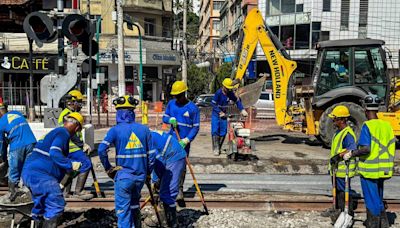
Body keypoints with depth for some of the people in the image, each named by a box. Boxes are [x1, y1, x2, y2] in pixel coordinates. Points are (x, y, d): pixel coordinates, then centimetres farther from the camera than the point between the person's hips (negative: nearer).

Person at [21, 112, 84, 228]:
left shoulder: (54, 132, 21)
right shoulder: (63, 133, -9)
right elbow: (54, 153, -23)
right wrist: (71, 164, -25)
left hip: (30, 172, 11)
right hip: (40, 174, -10)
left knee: (40, 205, 22)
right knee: (57, 204, -10)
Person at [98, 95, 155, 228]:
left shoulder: (115, 130, -7)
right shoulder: (144, 129, 2)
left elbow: (101, 150, -18)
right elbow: (152, 154, 4)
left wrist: (108, 168, -3)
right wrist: (148, 172, 16)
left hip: (123, 176, -4)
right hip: (140, 176, 4)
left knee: (123, 208, 6)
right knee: (134, 203, 25)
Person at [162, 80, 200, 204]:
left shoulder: (193, 108, -8)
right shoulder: (171, 103, 5)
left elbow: (196, 127, -7)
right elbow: (164, 117, 12)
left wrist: (186, 140, -18)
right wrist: (170, 119, -12)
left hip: (184, 142, -3)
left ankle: (179, 192, 17)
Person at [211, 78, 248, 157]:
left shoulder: (230, 93, -1)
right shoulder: (218, 93, -16)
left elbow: (237, 101, 10)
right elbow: (213, 104, -15)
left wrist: (242, 110, 0)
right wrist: (220, 112, -19)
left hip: (224, 114, 5)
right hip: (216, 114, -5)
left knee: (223, 132, 2)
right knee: (215, 131, -12)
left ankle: (219, 148, 14)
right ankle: (215, 149, -7)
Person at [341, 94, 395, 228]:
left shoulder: (367, 126, -16)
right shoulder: (387, 125, 4)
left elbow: (366, 149, -24)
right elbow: (391, 147, 8)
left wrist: (351, 154, -11)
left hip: (369, 170, -7)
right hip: (382, 170, 7)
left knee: (371, 200, 5)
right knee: (378, 199, 21)